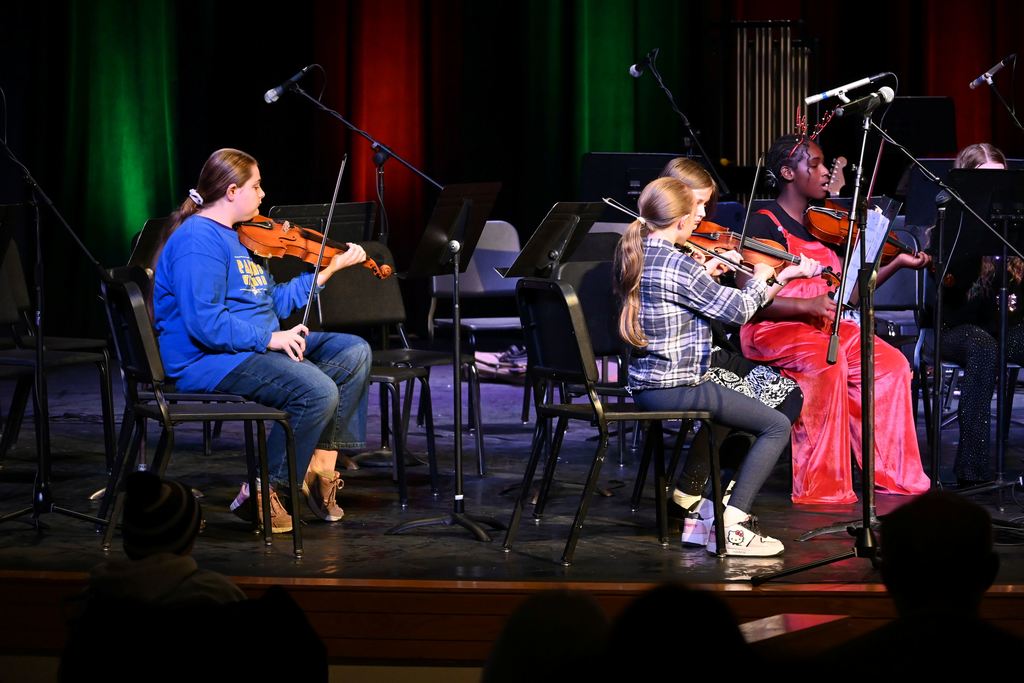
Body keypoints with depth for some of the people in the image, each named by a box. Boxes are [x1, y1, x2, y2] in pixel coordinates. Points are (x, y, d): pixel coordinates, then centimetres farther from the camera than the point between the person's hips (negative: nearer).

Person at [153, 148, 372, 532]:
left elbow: (273, 302, 19)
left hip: (257, 347, 11)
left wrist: (330, 269, 17)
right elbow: (204, 323, -26)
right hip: (207, 360, -11)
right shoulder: (199, 241, -17)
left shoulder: (236, 236, 16)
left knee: (354, 353, 3)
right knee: (317, 391, -27)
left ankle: (320, 467, 0)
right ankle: (259, 494, -16)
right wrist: (269, 338, -25)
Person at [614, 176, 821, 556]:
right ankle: (731, 528, -9)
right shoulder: (677, 265, -20)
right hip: (676, 388, -10)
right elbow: (737, 311, -11)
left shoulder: (634, 255, 6)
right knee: (777, 426, -4)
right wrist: (760, 280, 6)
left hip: (645, 384, 10)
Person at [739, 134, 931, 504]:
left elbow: (846, 294, 13)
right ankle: (821, 487, -28)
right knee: (827, 362, -35)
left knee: (892, 363, -13)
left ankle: (892, 475, -8)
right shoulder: (764, 224, -5)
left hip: (823, 326, 7)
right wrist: (807, 305, -26)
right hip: (773, 330, -7)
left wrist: (898, 262, 6)